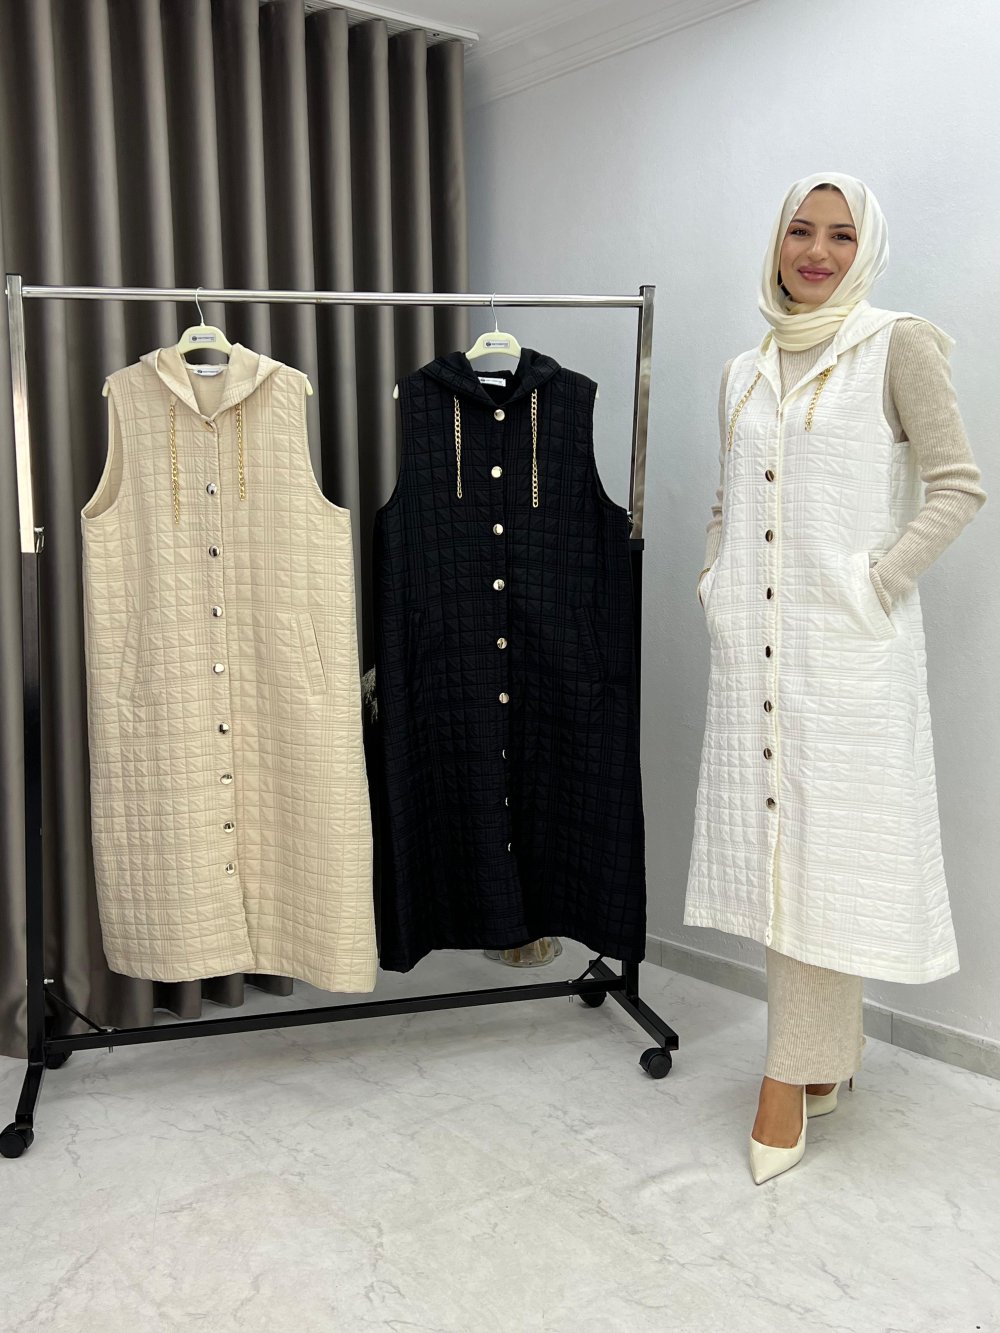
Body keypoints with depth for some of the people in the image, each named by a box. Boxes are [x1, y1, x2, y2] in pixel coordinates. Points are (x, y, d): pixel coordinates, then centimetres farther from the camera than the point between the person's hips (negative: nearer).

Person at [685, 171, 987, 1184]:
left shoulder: (897, 346, -1)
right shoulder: (743, 372, 15)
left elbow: (958, 487, -5)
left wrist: (879, 581, -12)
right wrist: (718, 587, 9)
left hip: (847, 644, -5)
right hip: (753, 646, 5)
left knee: (826, 849, -2)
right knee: (768, 844, 8)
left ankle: (793, 1071, 11)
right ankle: (828, 1053, 24)